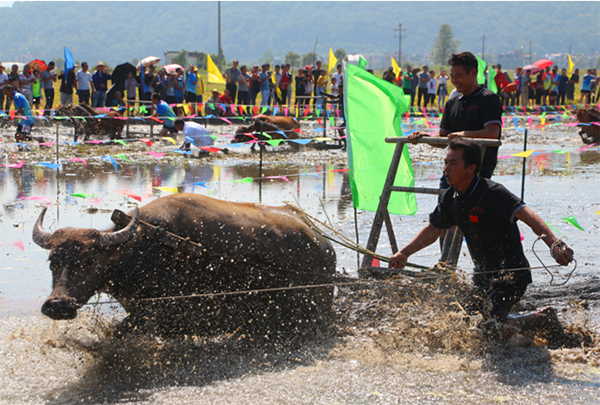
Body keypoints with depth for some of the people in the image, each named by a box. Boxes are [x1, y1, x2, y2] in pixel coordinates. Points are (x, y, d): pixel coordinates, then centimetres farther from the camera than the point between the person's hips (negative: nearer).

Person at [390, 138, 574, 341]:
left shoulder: (492, 193, -23)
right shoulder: (452, 198, 1)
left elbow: (527, 216, -36)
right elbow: (433, 229, 17)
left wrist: (555, 244, -51)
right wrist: (404, 253, 8)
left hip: (511, 274, -8)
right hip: (483, 275, 8)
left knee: (489, 330, -17)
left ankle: (543, 319, 6)